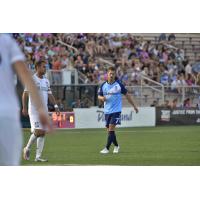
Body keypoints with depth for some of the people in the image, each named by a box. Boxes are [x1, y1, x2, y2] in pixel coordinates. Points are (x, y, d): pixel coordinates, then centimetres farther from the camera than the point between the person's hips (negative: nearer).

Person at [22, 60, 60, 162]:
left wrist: (55, 106, 5)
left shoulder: (46, 81, 15)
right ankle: (27, 148, 8)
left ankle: (38, 156, 5)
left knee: (43, 133, 2)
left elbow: (49, 94, 18)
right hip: (34, 110, -7)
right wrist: (24, 107, -18)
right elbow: (25, 93, -10)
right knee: (38, 131, -15)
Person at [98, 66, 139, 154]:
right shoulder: (103, 85, 3)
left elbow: (127, 95, 3)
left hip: (116, 110, -4)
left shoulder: (119, 84, -4)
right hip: (107, 111, 4)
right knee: (109, 130, 10)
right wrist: (102, 98, -16)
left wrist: (134, 106, 6)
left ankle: (107, 148, -15)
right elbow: (99, 96, 10)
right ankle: (116, 146, 30)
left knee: (111, 129, -15)